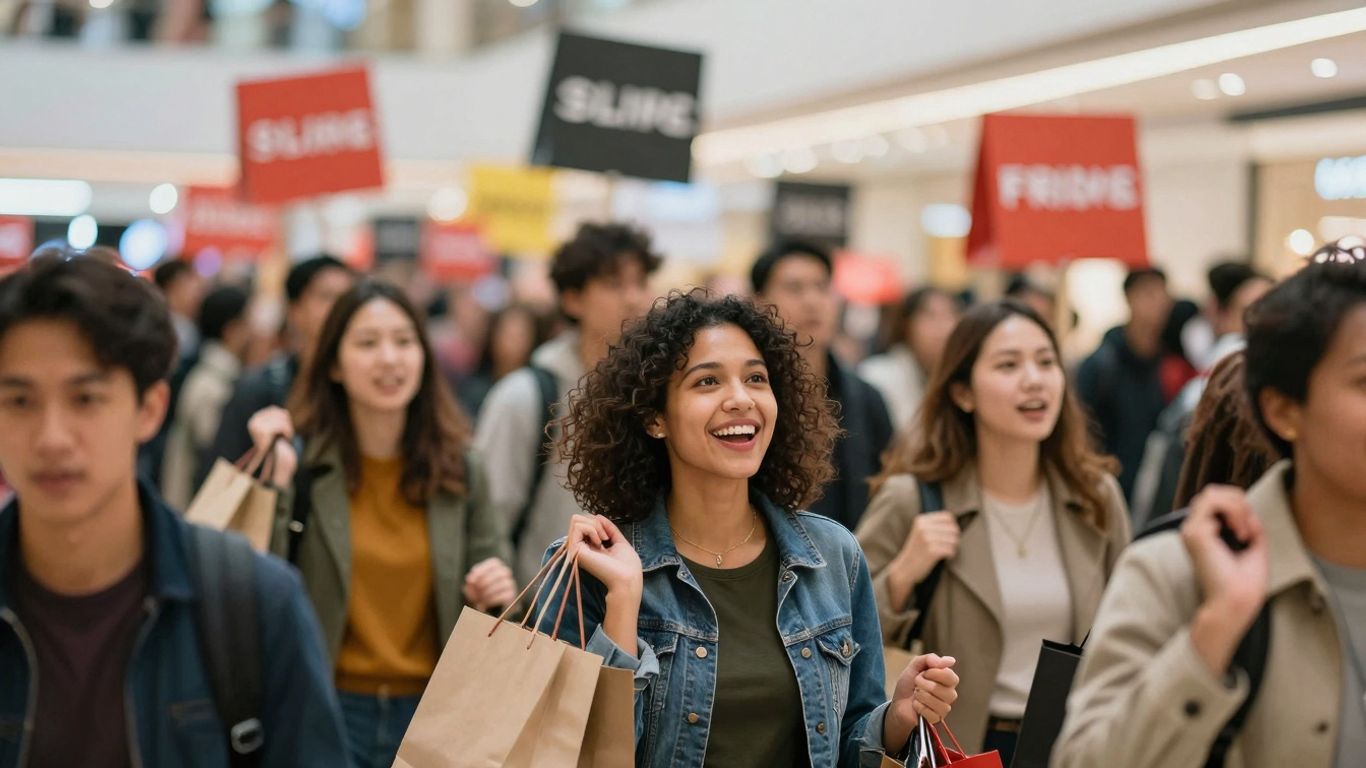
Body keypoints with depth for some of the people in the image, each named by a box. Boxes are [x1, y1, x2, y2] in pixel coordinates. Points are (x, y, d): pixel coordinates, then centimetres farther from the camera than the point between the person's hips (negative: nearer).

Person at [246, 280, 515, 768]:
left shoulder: (460, 470, 2)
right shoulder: (301, 461, -6)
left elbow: (488, 606, 11)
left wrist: (495, 596, -11)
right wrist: (276, 480, -19)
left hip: (432, 712, 3)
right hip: (327, 710, -2)